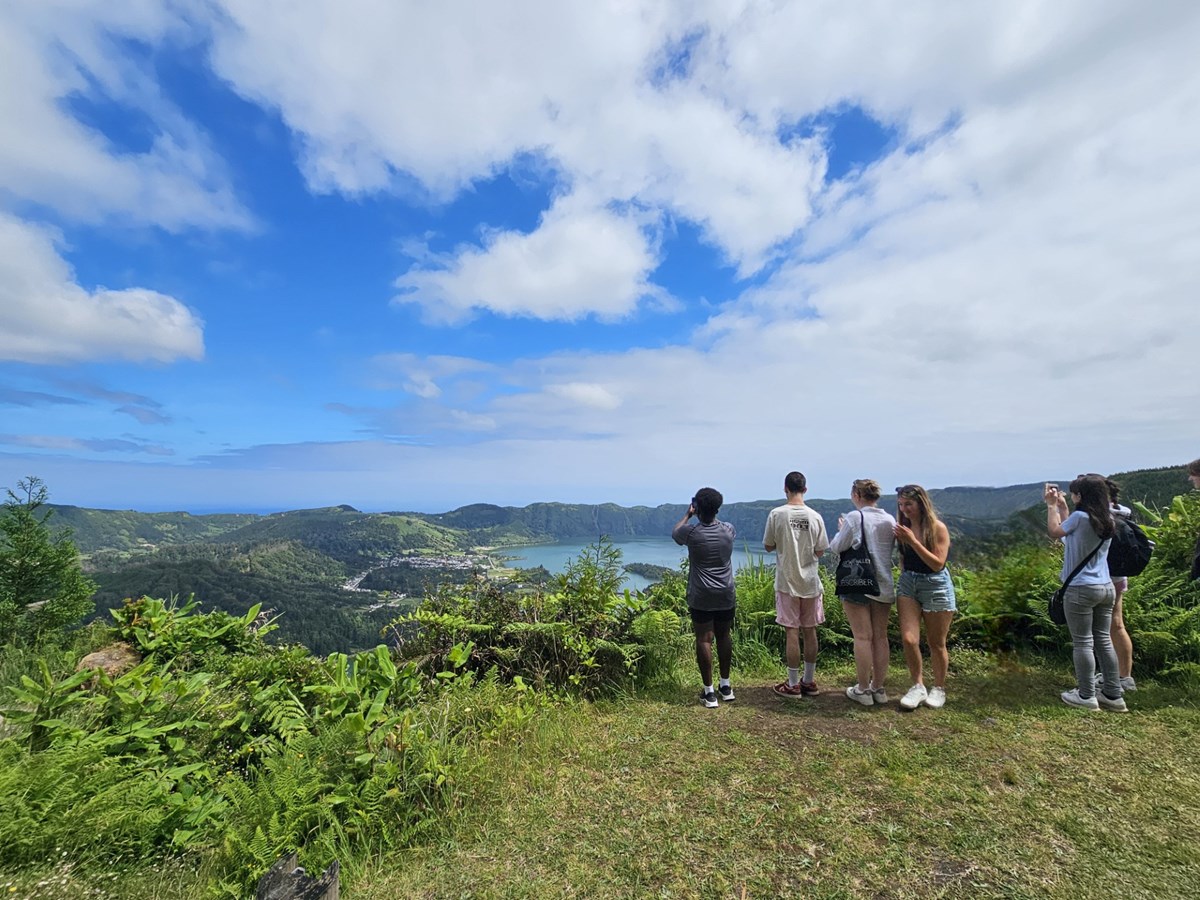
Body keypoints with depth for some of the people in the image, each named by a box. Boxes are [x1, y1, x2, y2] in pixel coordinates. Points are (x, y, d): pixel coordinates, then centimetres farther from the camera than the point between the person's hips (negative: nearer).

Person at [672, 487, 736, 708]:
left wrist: (688, 514, 19)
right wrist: (710, 512, 24)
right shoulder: (728, 530, -3)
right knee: (724, 636, 16)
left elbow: (674, 532, 11)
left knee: (704, 640, 3)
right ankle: (725, 686, 27)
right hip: (726, 595, 4)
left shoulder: (691, 532, -13)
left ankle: (709, 692, 7)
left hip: (701, 597, -4)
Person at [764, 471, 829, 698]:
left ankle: (793, 684, 12)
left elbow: (768, 546, -3)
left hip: (787, 581, -2)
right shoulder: (815, 517, -4)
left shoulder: (777, 514, -10)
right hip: (810, 582, 3)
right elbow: (820, 552, 2)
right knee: (810, 631, 13)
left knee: (791, 632, 4)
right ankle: (809, 681, 24)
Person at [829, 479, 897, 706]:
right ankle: (879, 687, 21)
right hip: (883, 586, 5)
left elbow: (837, 547, -8)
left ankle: (864, 689, 8)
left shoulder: (855, 518, -13)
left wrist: (841, 530, 8)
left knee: (862, 637, 1)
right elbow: (893, 547, 16)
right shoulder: (890, 520, 4)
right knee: (880, 637, 12)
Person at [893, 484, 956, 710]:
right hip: (907, 584, 3)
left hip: (936, 587, -3)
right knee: (908, 638, -9)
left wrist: (913, 541, -24)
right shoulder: (904, 527, 2)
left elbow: (938, 564, -19)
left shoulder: (938, 528, -11)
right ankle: (918, 686, 9)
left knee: (936, 644, 10)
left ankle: (938, 689, 29)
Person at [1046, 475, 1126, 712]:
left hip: (1081, 589, -7)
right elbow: (1070, 532, 18)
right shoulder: (1107, 520, 7)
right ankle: (1113, 695, 19)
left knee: (1083, 643, 1)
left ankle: (1086, 696, 8)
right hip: (1107, 587, 8)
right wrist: (1061, 505, 21)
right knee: (1104, 641, 13)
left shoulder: (1081, 516, -17)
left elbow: (1055, 532, -1)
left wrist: (1052, 505, 8)